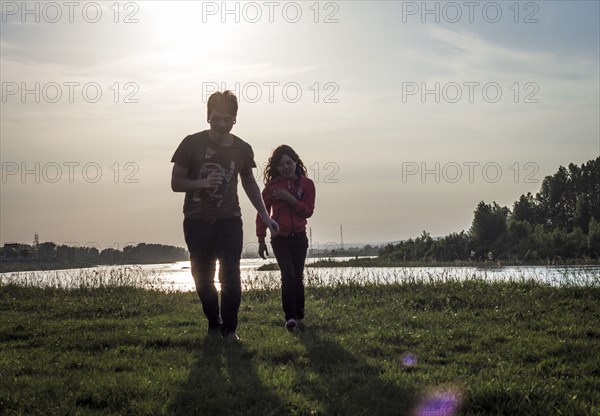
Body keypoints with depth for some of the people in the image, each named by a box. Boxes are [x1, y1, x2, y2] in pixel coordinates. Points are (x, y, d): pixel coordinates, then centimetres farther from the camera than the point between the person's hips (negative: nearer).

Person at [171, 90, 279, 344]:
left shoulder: (242, 149, 1)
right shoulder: (192, 144, -7)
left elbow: (249, 183, 17)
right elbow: (176, 183, -4)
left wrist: (265, 216, 12)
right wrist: (202, 183, -23)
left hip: (229, 220, 1)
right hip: (197, 221, 0)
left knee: (230, 276, -11)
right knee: (203, 278, 6)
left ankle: (229, 329, -1)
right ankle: (213, 323, 24)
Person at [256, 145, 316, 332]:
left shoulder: (306, 184, 2)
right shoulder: (272, 185, 0)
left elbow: (308, 211, -5)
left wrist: (290, 199, -18)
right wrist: (261, 240, 0)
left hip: (299, 237, 1)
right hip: (280, 238, -1)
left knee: (298, 277, 7)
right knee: (288, 275, -13)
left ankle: (299, 317, 15)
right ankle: (290, 318, -17)